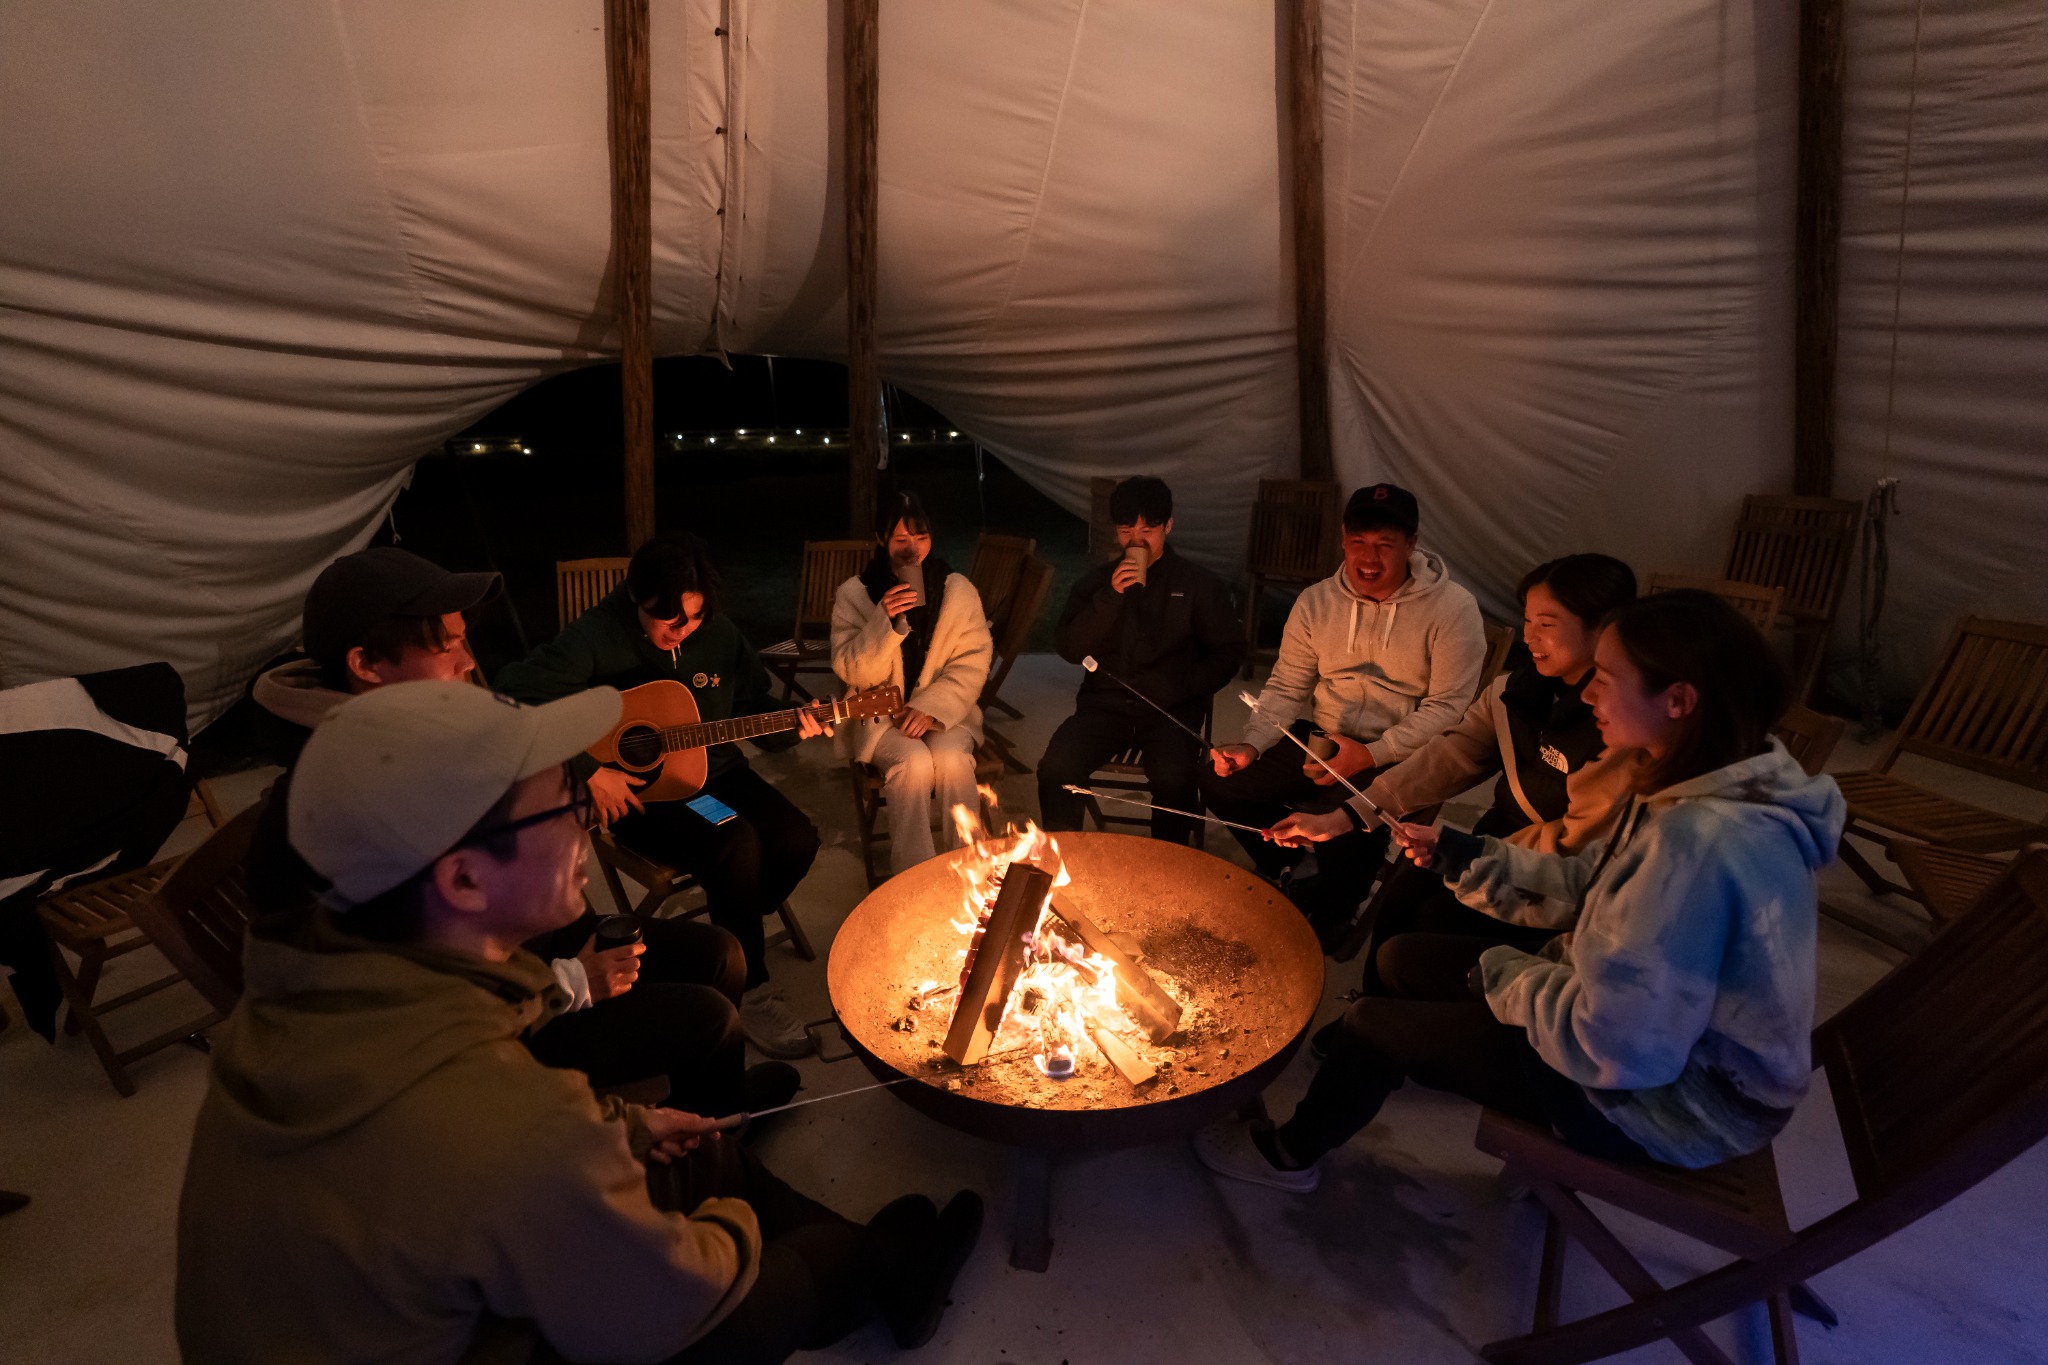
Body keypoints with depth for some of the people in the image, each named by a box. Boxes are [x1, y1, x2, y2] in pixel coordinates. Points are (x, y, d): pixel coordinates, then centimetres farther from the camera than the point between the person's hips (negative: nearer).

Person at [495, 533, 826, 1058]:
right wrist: (588, 773, -23)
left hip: (714, 773, 6)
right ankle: (748, 988, -7)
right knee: (735, 846, -29)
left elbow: (753, 707, 9)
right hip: (636, 791, -5)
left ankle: (734, 933, 15)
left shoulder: (718, 633, -1)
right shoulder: (596, 637, -16)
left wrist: (792, 727, -13)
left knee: (797, 840, -15)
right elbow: (515, 702, -23)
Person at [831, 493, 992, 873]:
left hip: (944, 710, 1)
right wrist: (885, 621, -26)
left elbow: (973, 661, -3)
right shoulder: (854, 593, -3)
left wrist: (931, 706, -17)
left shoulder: (958, 588, 0)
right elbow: (853, 672, -10)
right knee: (915, 760, -30)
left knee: (952, 759, -30)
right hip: (881, 714, -1)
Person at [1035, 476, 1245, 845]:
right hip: (1104, 704, 2)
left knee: (1174, 780, -32)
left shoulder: (1199, 584, 8)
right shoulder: (1097, 580, 12)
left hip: (1170, 710, -2)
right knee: (1055, 768, -26)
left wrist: (1179, 687, -7)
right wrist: (1111, 596, -11)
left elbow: (1228, 653, 8)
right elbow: (1069, 649, 2)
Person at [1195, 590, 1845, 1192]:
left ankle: (1285, 1154, 31)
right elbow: (1594, 876, 7)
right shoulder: (1714, 787, -5)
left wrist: (1503, 972, -16)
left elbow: (1610, 1046, -34)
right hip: (1663, 1032, 9)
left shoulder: (1699, 840, -37)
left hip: (1669, 1103, -9)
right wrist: (1462, 854, 6)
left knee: (1377, 1022, 1)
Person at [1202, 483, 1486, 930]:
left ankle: (1329, 914, 5)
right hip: (1321, 741, 5)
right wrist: (1252, 745, -10)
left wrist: (1371, 755, -23)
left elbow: (1448, 708, -12)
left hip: (1400, 757, -4)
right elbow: (1286, 687, 7)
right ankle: (1292, 876, 18)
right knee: (1221, 784, -8)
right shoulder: (1316, 601, 3)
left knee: (1350, 828, -32)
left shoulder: (1453, 608, -10)